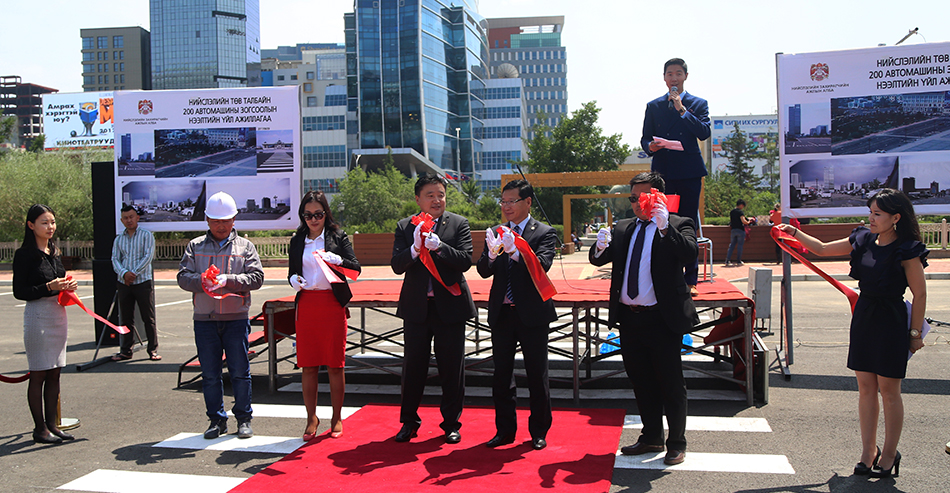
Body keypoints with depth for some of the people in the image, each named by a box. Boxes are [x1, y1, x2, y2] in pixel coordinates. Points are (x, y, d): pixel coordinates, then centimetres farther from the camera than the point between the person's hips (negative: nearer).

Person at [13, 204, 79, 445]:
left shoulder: (54, 252, 13)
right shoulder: (24, 254, -9)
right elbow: (19, 292, -12)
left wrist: (68, 286, 2)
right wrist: (49, 287, -21)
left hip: (58, 314, 7)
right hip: (38, 316, -7)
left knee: (54, 373, 10)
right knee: (39, 374, 0)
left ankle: (52, 424, 18)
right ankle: (40, 428, 8)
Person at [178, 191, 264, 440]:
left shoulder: (245, 246, 7)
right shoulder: (195, 246, 12)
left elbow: (256, 277, -3)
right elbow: (183, 277, 4)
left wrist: (228, 280, -17)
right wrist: (201, 281, -16)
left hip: (236, 319, -1)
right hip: (204, 319, 2)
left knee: (240, 371, 1)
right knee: (210, 373, 6)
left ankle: (243, 419, 14)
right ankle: (217, 420, 18)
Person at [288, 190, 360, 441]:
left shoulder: (338, 236, 3)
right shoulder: (297, 241, 12)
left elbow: (356, 267, -5)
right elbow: (292, 271, 18)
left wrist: (335, 259, -23)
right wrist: (293, 279, -5)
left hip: (332, 305, -2)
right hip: (306, 305, 3)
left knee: (335, 365, 1)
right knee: (308, 365, 4)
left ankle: (336, 418, 13)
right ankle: (311, 418, 16)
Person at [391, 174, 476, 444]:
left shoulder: (459, 224, 1)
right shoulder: (404, 227, 5)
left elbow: (465, 261, -10)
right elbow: (397, 265, -6)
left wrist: (438, 246, -24)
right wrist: (415, 249, -24)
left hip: (450, 306, -1)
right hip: (416, 308, 1)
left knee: (452, 368, 5)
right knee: (413, 367, 9)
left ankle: (451, 424, 20)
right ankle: (409, 422, 24)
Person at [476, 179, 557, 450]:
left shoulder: (544, 233, -2)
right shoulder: (496, 233, 9)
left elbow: (542, 266, -17)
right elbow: (483, 271, 1)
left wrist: (515, 251, -32)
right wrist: (492, 254, -21)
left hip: (533, 314, -4)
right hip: (502, 314, 4)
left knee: (537, 376, 5)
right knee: (501, 375, 10)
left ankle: (539, 432, 19)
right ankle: (505, 430, 22)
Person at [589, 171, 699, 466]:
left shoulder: (678, 225, -3)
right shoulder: (623, 229, 13)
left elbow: (689, 254, -22)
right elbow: (598, 260, 8)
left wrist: (664, 227, -32)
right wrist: (601, 248, -15)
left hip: (662, 319, -6)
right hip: (629, 318, 6)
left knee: (671, 384, 2)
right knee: (641, 381, 16)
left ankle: (677, 443, 16)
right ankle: (651, 438, 30)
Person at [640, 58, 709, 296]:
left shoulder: (698, 104, 10)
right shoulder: (653, 106, 15)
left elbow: (704, 133, -5)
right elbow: (645, 137, 12)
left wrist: (682, 109, -9)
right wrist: (650, 146, -11)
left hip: (689, 171, -1)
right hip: (662, 171, 1)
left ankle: (690, 281, 4)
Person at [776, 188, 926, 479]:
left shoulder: (906, 250, -13)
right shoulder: (862, 240, 4)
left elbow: (920, 294, -9)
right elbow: (823, 249, 15)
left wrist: (915, 332, -7)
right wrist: (795, 232, 6)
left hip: (891, 322, -6)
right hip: (863, 316, 6)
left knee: (888, 390, 3)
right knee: (865, 387, 10)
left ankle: (889, 454, 17)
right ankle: (868, 450, 20)